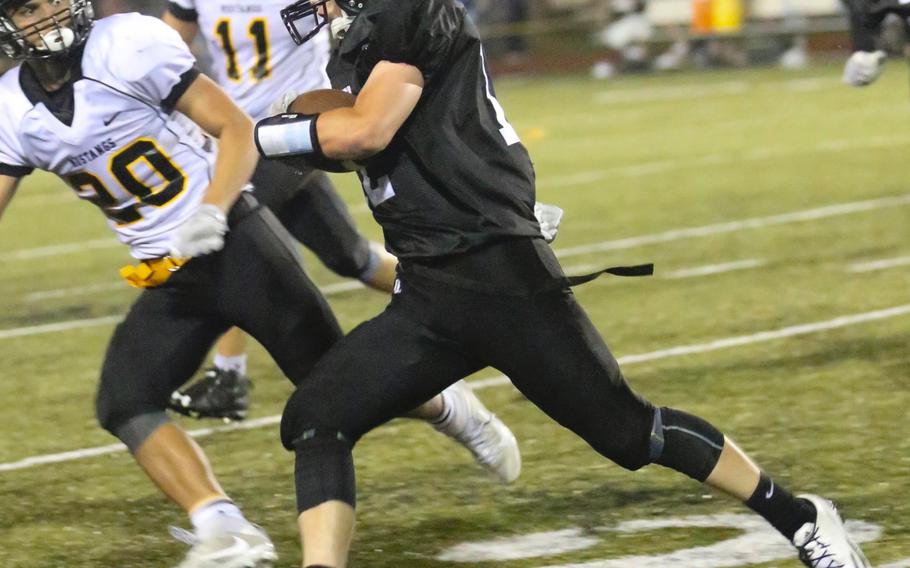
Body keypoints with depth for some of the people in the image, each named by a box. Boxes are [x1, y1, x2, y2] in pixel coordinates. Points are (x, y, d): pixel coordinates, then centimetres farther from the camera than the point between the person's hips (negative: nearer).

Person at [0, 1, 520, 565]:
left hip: (234, 244, -6)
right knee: (123, 404, -14)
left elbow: (238, 129, -12)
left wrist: (211, 211, -27)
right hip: (167, 280, 6)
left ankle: (449, 410, 26)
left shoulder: (125, 46, -15)